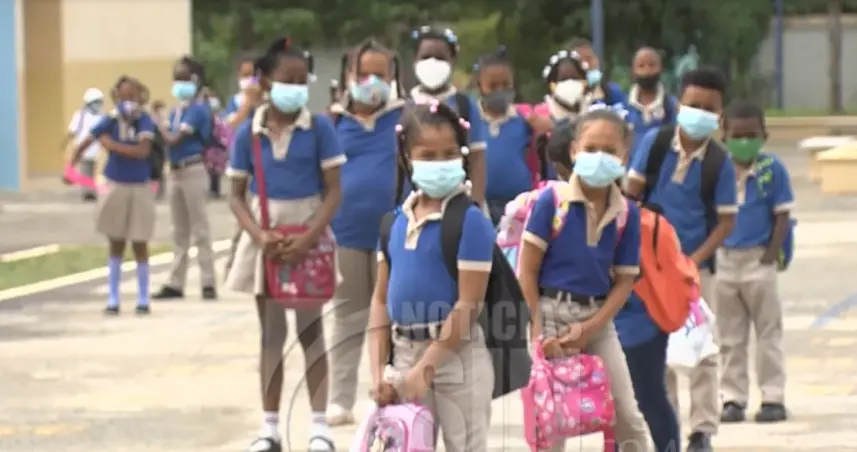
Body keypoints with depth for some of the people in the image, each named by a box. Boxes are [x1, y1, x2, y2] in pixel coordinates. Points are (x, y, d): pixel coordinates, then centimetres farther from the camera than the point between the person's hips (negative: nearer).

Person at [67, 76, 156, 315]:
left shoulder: (144, 121, -11)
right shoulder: (110, 121, -6)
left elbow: (142, 151, -23)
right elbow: (84, 145, 1)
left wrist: (112, 145, -21)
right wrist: (70, 168, -4)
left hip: (139, 188, -1)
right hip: (115, 187, 1)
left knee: (139, 244, 2)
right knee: (116, 244, 8)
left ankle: (143, 299, 14)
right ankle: (113, 299, 15)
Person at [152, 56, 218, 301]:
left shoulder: (197, 110, -14)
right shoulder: (176, 111, 12)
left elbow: (174, 140, -20)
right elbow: (167, 139, 9)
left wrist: (158, 124, -5)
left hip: (194, 171, -9)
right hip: (175, 171, 9)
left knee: (200, 228, -4)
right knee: (179, 231, 12)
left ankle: (208, 283, 0)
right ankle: (176, 283, 16)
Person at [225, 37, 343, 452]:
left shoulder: (319, 129, -7)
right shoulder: (248, 133, -2)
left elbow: (334, 191, -8)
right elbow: (236, 195, 2)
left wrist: (309, 238, -19)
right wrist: (258, 235, -15)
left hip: (308, 235, -2)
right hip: (266, 237, 2)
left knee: (310, 329, 3)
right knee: (271, 331, 9)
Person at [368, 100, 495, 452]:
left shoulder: (470, 221, -12)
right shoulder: (396, 221, 7)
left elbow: (468, 306, -16)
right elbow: (381, 299, 10)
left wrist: (426, 367, -17)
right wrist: (377, 371, 2)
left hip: (457, 356, -6)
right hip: (406, 353, 6)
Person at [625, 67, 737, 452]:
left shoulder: (720, 163, -8)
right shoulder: (654, 143, -4)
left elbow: (727, 220, -6)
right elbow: (631, 194, 1)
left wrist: (694, 261, -15)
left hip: (695, 266, -2)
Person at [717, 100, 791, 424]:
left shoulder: (773, 169, -7)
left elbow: (782, 216, -5)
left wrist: (770, 256, -11)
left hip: (758, 260, -3)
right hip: (725, 260, 3)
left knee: (768, 333, 4)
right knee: (730, 337, 10)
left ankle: (773, 398, 8)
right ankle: (733, 398, 17)